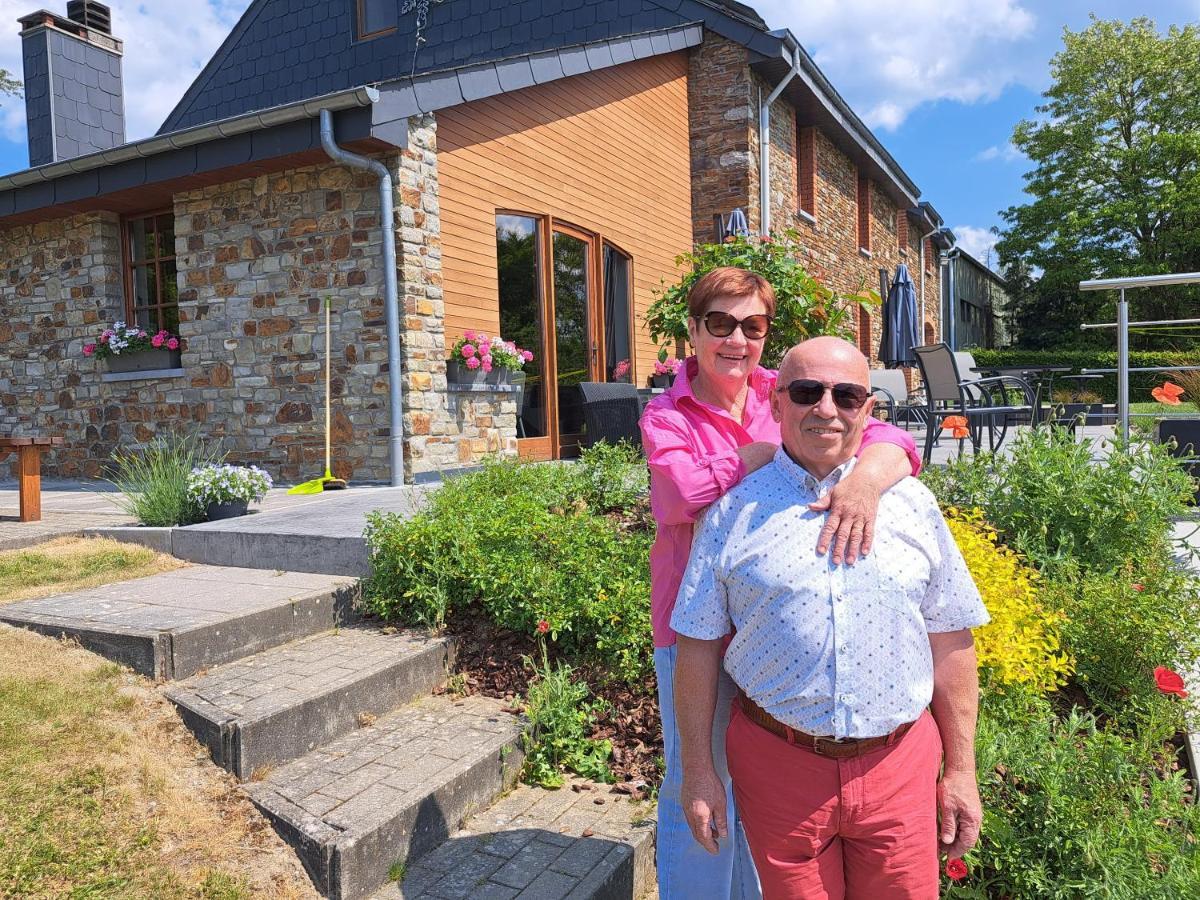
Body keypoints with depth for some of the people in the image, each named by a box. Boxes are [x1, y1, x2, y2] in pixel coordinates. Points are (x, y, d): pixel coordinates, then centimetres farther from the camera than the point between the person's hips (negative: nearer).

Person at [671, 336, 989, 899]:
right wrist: (698, 772, 1)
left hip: (897, 764, 2)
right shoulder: (734, 512, -3)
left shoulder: (911, 504, 3)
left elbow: (950, 645, 6)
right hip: (779, 765, -1)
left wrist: (961, 770, 8)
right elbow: (699, 646, -1)